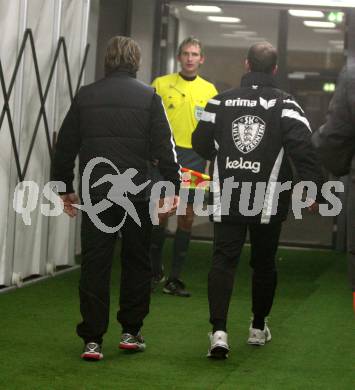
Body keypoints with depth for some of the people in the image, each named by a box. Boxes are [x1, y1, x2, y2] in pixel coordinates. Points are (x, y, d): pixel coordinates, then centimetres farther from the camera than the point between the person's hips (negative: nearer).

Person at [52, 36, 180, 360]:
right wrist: (174, 187, 0)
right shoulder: (148, 97, 0)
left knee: (94, 265, 3)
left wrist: (65, 188, 20)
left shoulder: (85, 96, 7)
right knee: (136, 263, 13)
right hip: (136, 194, -1)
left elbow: (65, 146, 11)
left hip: (95, 194, 1)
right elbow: (165, 145, -5)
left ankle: (92, 340, 0)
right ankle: (131, 333, 16)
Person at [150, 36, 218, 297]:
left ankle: (175, 278, 9)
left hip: (194, 158, 2)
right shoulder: (161, 84, 4)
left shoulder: (209, 90, 10)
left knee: (187, 218, 3)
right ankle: (155, 271, 14)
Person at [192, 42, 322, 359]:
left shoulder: (220, 101, 3)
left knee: (223, 260, 0)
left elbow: (201, 145, 9)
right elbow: (303, 149, -15)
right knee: (264, 263, 16)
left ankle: (219, 331, -16)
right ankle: (259, 328, 29)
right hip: (268, 201, -1)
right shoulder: (286, 105, -4)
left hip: (226, 198, 1)